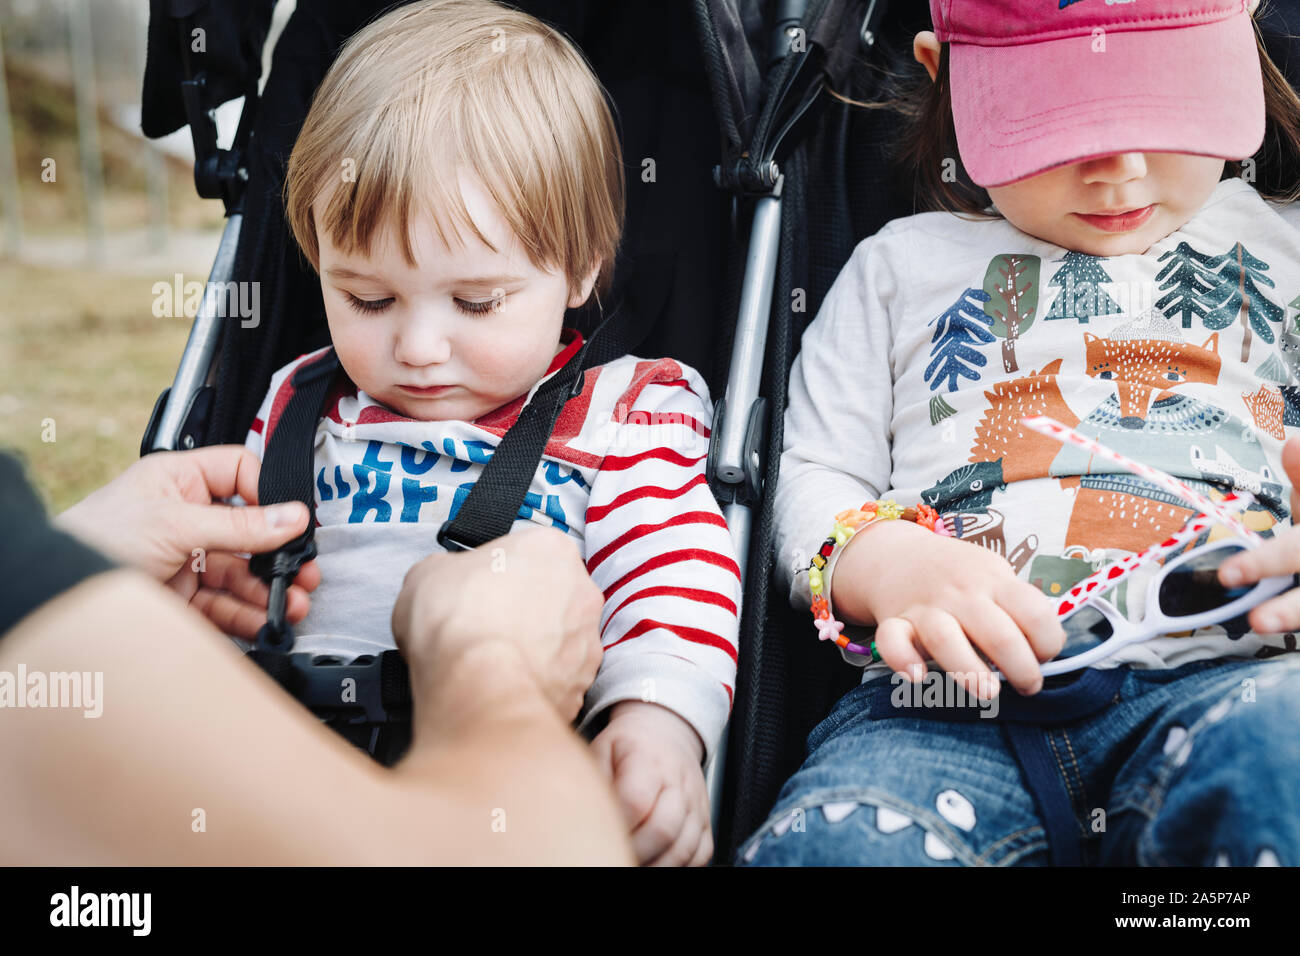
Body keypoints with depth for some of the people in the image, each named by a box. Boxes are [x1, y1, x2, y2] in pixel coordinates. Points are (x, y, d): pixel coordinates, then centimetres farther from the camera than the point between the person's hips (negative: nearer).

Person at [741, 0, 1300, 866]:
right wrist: (883, 563, -8)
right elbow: (817, 479, 16)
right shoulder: (904, 263, 23)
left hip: (1221, 677, 1)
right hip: (951, 710, 0)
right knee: (826, 842, -34)